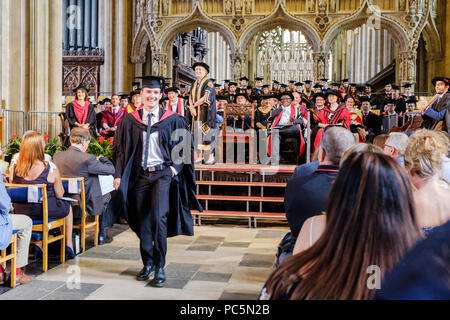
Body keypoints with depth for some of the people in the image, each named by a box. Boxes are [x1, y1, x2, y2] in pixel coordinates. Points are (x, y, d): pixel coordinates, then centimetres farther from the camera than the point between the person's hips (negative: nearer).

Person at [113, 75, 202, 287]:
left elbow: (184, 147, 6)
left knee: (158, 218, -15)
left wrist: (174, 168, -5)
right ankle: (147, 264, 25)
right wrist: (118, 175, -1)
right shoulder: (130, 120, 6)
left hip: (162, 174, -3)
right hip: (140, 175, 3)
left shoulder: (172, 120, 1)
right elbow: (121, 149, 8)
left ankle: (160, 268, -4)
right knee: (143, 221, 9)